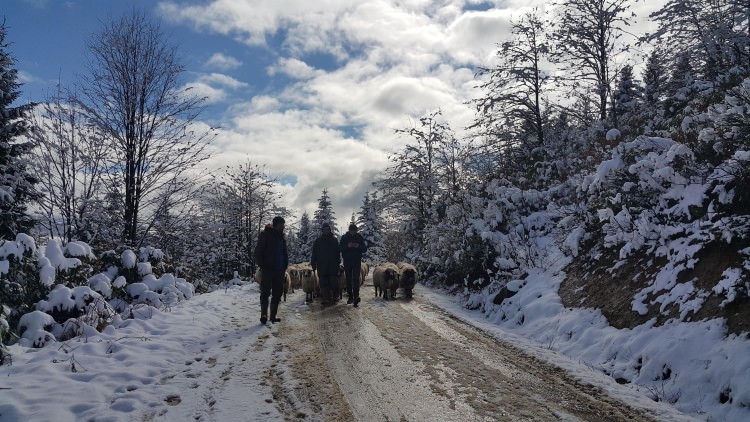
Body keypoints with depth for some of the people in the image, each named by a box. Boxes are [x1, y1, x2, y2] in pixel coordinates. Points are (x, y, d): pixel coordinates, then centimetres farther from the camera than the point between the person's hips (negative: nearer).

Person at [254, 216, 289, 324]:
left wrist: (285, 266, 11)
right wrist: (262, 265, -12)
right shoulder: (265, 235, -5)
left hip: (279, 270, 7)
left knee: (277, 293, 8)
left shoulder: (281, 236, 14)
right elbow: (258, 251, -7)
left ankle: (273, 315, 16)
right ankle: (264, 314, -2)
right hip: (267, 269, -7)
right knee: (265, 292, -5)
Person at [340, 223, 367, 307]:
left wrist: (358, 246, -18)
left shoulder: (360, 237, 2)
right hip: (347, 261, 2)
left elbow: (365, 249, 2)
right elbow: (340, 248, -3)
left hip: (357, 261, -1)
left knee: (356, 279, -9)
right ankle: (350, 296, 20)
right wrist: (347, 246, -21)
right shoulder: (344, 237, 2)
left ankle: (356, 298, -12)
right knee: (348, 279, 9)